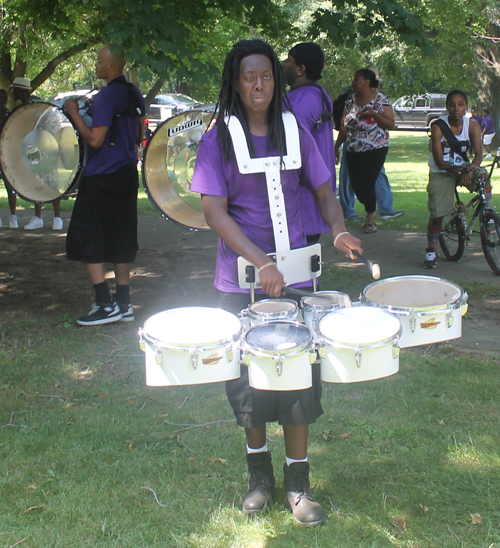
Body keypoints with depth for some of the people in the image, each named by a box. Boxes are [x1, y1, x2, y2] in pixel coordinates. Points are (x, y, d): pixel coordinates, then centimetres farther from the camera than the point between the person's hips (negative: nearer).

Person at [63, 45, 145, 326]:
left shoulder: (106, 97, -16)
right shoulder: (135, 95, 11)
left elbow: (95, 140, -19)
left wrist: (74, 113, -10)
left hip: (102, 178, -9)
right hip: (127, 174, 9)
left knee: (85, 238, -1)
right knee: (121, 237, 12)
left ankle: (106, 304, -4)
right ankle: (123, 303, 15)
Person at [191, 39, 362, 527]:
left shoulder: (295, 133, 4)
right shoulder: (219, 139, -4)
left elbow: (323, 193, 9)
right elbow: (214, 211, -12)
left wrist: (338, 229, -14)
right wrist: (260, 262, -24)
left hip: (294, 274, 2)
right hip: (239, 280, -1)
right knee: (247, 377, 9)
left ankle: (297, 483, 17)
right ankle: (259, 473, 29)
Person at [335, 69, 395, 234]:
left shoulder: (380, 100, -4)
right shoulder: (350, 100, 10)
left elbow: (391, 124, -9)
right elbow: (345, 127, 14)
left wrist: (373, 113, -20)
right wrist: (336, 146, 10)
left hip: (375, 149, -5)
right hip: (353, 151, 5)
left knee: (367, 183, -9)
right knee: (355, 184, 1)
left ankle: (370, 219, 10)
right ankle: (371, 208, 30)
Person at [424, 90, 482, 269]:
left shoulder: (472, 126, -8)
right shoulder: (438, 126, -16)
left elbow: (478, 154, -17)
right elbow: (439, 161, -19)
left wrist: (470, 169, -38)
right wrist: (459, 168, -34)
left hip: (463, 168, 3)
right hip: (441, 173, -3)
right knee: (437, 214, -14)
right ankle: (431, 251, 4)